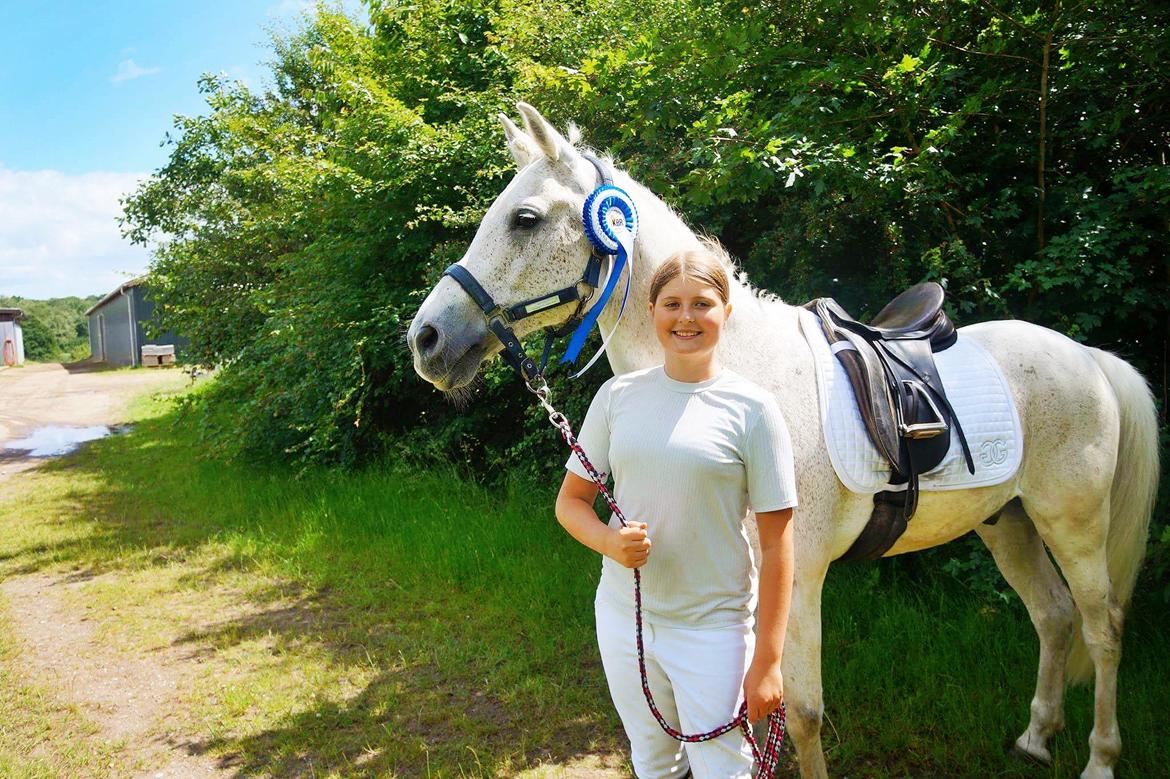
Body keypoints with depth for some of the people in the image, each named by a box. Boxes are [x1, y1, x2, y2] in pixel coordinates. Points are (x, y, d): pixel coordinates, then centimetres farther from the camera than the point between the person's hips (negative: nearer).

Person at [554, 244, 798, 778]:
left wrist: (767, 661, -10)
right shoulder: (618, 395, -2)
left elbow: (776, 544, -9)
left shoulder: (751, 409, -11)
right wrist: (608, 540, -17)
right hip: (622, 616, 4)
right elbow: (570, 501, 5)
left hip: (712, 627, -3)